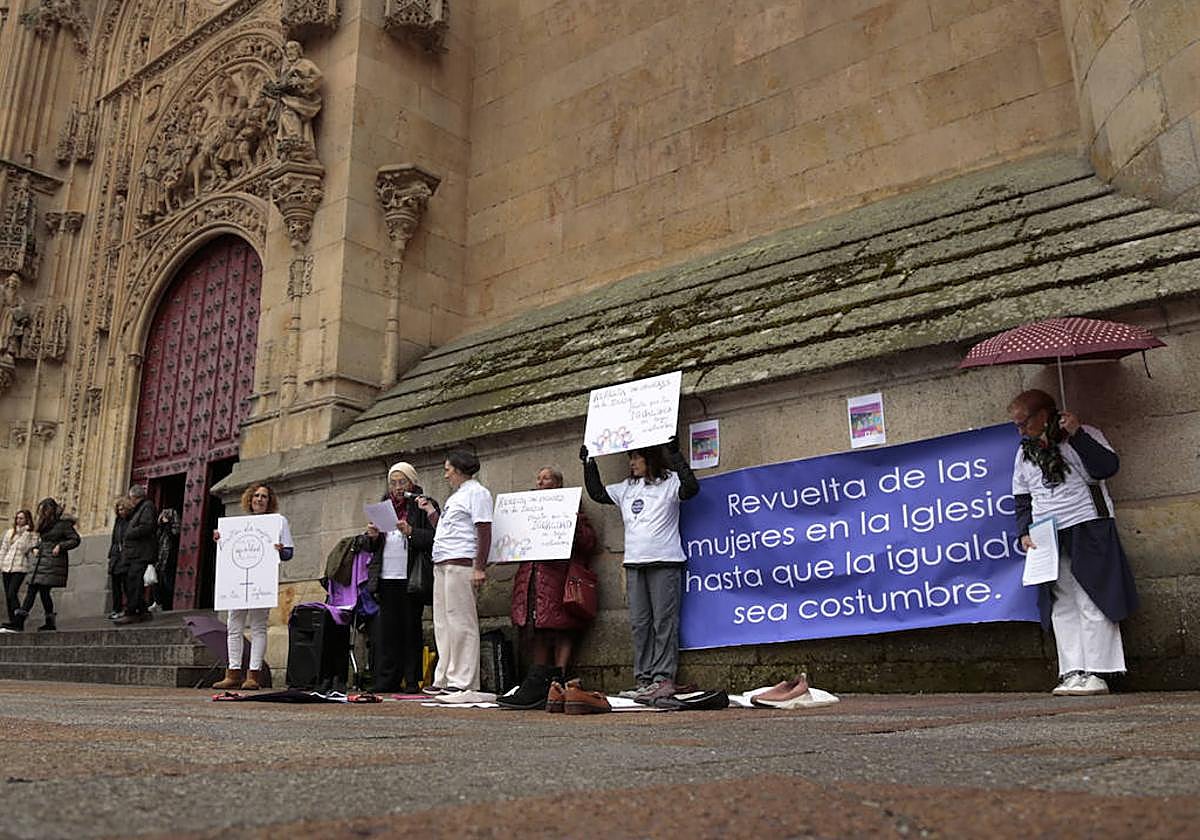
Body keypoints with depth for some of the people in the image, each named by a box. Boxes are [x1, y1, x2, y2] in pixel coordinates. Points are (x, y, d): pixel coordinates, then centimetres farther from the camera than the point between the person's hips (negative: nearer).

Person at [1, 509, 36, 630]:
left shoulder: (32, 534, 1)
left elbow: (33, 549, -9)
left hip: (20, 567, -5)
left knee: (12, 594, -16)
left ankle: (17, 621, -15)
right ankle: (12, 622, 10)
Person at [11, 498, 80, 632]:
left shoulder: (63, 523, -6)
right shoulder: (45, 523, 19)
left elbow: (76, 539, -9)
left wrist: (60, 546, -18)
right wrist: (36, 548, 12)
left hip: (54, 562, -8)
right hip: (41, 560, 8)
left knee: (44, 591, -8)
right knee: (31, 590, 1)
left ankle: (50, 623, 1)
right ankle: (19, 622, 0)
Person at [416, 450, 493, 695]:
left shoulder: (476, 493, -4)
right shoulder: (455, 496, 25)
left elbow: (484, 532, -13)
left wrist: (480, 567, -20)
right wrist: (431, 512, 18)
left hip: (461, 564, -10)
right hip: (441, 564, 10)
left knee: (460, 621, -8)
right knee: (442, 623, 9)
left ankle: (463, 681, -5)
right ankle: (444, 679, 14)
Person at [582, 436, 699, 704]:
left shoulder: (670, 482, 0)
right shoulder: (626, 488, 18)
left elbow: (691, 488, -18)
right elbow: (597, 493, 25)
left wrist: (675, 455, -19)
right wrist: (589, 463, 20)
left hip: (665, 563, -6)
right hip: (634, 563, 6)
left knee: (664, 622, -5)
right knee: (639, 624, 6)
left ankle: (664, 679, -3)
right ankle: (644, 679, 10)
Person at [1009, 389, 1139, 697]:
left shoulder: (1084, 436, 2)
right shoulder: (1024, 453, 16)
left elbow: (1108, 467, -14)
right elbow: (1023, 500, 19)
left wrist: (1076, 434, -17)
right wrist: (1024, 533, 5)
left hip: (1088, 531, -5)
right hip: (1048, 539, 5)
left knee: (1091, 602, -6)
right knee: (1062, 607, 1)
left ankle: (1094, 673, -2)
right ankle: (1072, 673, 2)